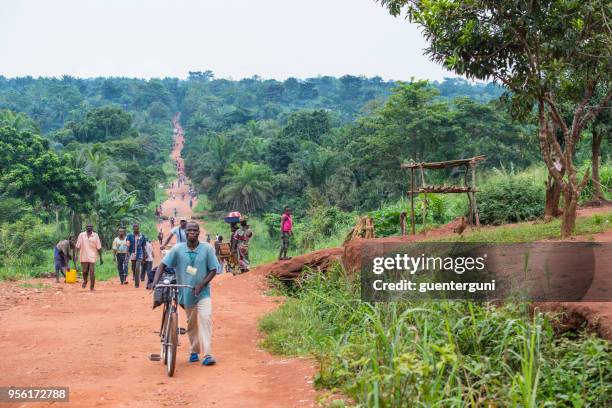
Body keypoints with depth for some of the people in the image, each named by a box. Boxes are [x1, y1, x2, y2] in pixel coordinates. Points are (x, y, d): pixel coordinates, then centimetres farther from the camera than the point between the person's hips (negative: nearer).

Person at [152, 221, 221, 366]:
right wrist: (155, 282, -20)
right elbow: (162, 265, -6)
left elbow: (213, 269, -3)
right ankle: (194, 351, 31)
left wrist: (201, 284, -15)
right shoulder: (177, 249, -5)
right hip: (185, 293, 2)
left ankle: (207, 354, -17)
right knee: (191, 323, 14)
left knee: (205, 319, -17)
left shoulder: (207, 249, -6)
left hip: (203, 293, -2)